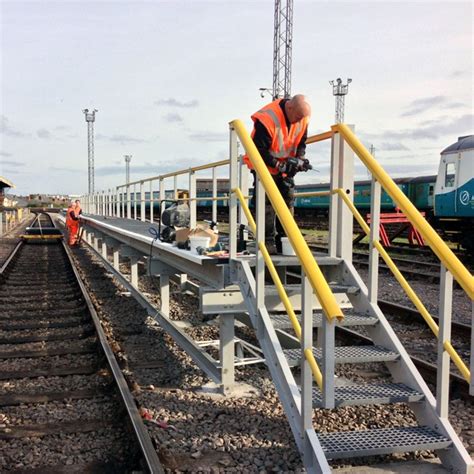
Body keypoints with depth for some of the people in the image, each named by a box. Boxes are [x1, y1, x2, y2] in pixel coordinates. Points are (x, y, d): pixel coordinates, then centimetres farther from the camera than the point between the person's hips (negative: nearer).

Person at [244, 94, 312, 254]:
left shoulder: (302, 119, -8)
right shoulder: (267, 119, -29)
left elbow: (301, 143, 5)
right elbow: (260, 150, -26)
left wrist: (299, 159, -15)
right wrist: (280, 165, -27)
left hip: (285, 167, 6)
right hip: (265, 166, -6)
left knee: (288, 200, 4)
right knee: (266, 203, -10)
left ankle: (283, 240, 12)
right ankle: (268, 242, -5)